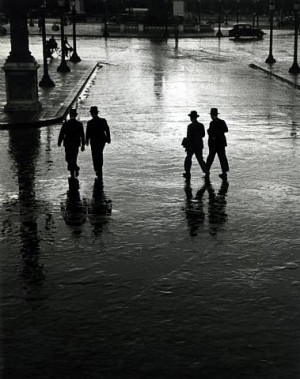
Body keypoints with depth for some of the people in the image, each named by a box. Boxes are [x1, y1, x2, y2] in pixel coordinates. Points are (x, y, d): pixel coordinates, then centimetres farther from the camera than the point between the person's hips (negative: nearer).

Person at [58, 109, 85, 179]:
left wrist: (59, 142, 8)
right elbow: (82, 135, -5)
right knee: (74, 158, 17)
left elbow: (61, 134, -6)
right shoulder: (79, 124, -6)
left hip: (67, 144, -1)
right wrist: (82, 145, 2)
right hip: (76, 144, 1)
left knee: (68, 159, 10)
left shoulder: (65, 124, -10)